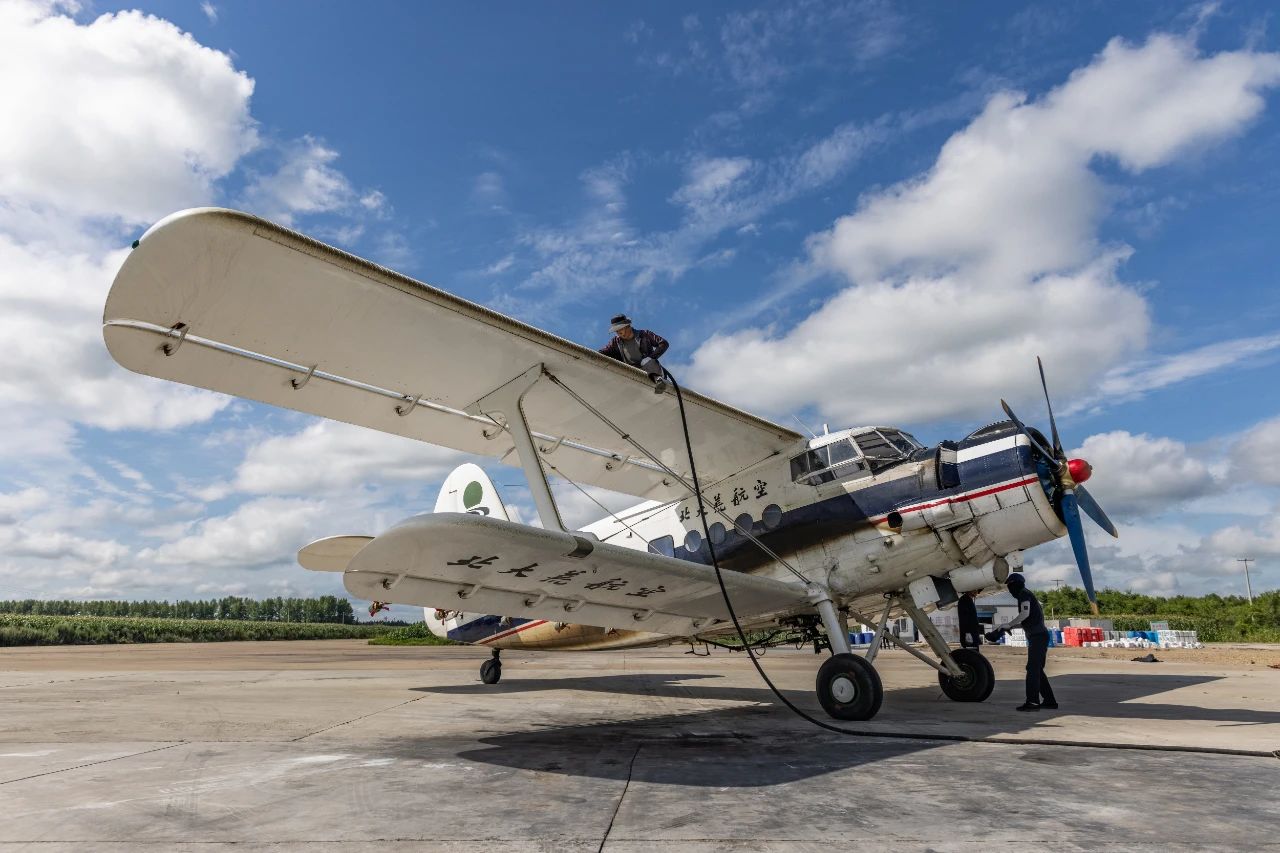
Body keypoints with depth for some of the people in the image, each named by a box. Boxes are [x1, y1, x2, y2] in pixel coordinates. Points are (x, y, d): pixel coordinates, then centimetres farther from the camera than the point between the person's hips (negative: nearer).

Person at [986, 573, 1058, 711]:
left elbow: (1025, 613, -21)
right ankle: (1049, 701, 16)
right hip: (1037, 636, 10)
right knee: (1037, 670, 13)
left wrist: (1008, 624, -14)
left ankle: (1032, 701, -16)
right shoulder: (1026, 596, 24)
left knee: (1032, 668, -12)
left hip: (1038, 636, -10)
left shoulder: (1024, 594, -5)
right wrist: (1011, 627, 20)